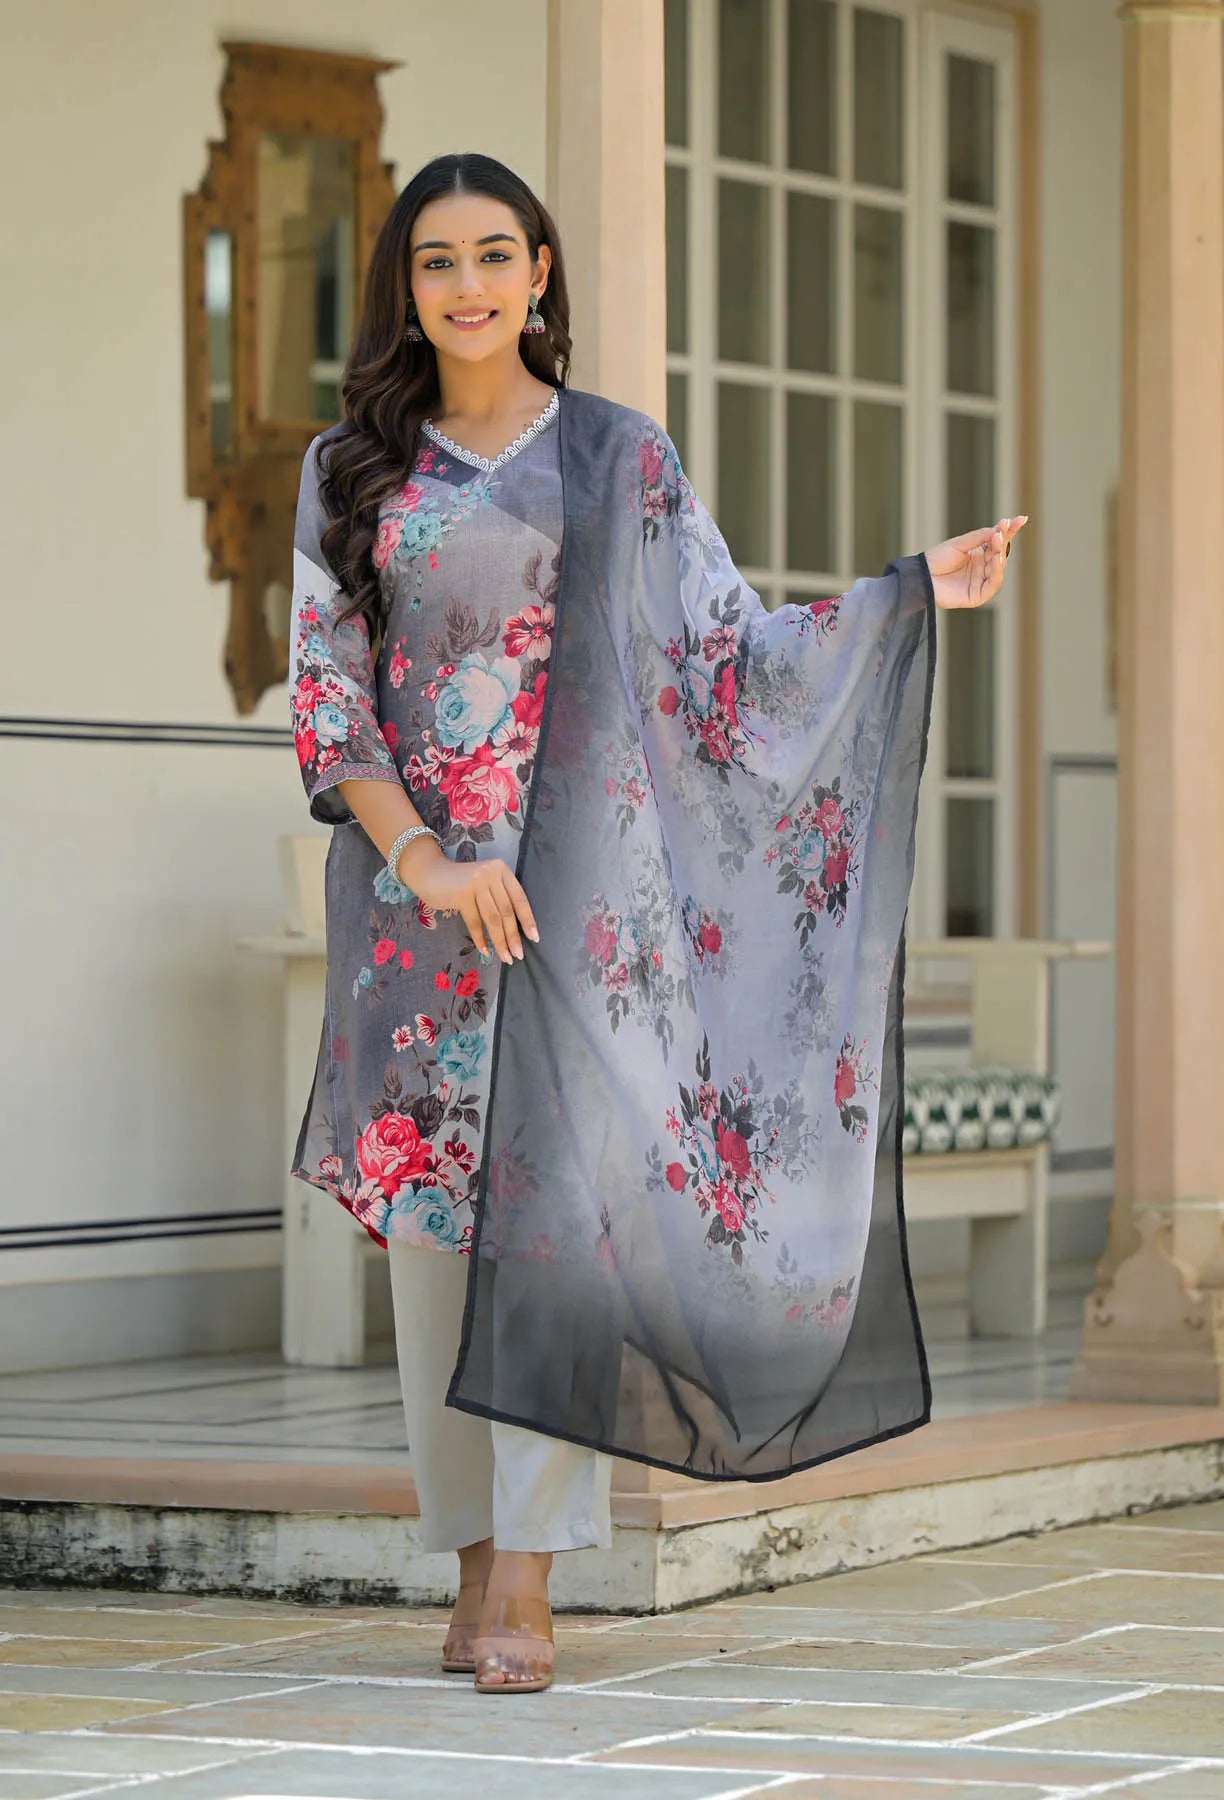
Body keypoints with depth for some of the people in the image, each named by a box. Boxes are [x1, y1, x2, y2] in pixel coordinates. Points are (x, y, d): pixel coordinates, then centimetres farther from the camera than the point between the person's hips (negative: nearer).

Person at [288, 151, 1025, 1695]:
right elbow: (325, 693, 4)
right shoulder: (351, 470, 9)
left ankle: (528, 1580, -12)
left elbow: (724, 653, 6)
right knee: (430, 1217, 1)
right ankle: (474, 1566, 10)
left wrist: (911, 592, -5)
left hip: (577, 875, -2)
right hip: (413, 885, 2)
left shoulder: (620, 457, 7)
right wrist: (420, 855, -9)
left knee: (558, 1188, -12)